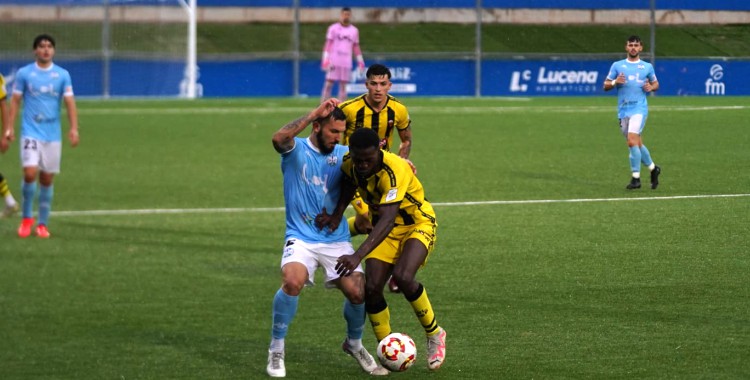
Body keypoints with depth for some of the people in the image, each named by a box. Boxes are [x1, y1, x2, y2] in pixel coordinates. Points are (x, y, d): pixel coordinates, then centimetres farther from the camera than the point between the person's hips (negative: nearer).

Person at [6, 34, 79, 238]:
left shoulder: (62, 75, 3)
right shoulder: (24, 73, 1)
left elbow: (70, 103, 0)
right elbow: (15, 101, 4)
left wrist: (74, 129, -12)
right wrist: (10, 127, -6)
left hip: (53, 135, 2)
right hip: (31, 132, -2)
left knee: (47, 179, 4)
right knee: (30, 173, -16)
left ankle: (42, 224, 15)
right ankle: (26, 217, 4)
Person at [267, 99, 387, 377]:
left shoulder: (343, 154, 7)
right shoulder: (296, 150, -5)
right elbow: (279, 139, -28)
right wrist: (315, 113, -29)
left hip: (337, 239, 4)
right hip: (301, 238, -4)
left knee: (358, 293, -10)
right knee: (292, 281, -31)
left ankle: (354, 344, 24)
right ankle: (276, 350, -11)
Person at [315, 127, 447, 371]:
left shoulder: (394, 170, -35)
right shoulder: (349, 163, -14)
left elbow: (387, 220, -43)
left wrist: (358, 255, -52)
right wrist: (337, 214, -4)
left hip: (417, 223, -6)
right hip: (384, 227, 6)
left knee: (402, 276, -29)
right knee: (372, 287, -10)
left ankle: (435, 335, -5)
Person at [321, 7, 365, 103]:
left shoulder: (354, 30, 11)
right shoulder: (333, 28, 0)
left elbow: (356, 47, 16)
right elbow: (328, 44, -4)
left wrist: (360, 61, 10)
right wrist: (325, 60, -13)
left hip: (346, 63, 3)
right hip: (333, 62, -3)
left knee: (343, 86, 2)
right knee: (328, 84, -7)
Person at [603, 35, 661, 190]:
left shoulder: (647, 67, 8)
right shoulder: (617, 65, 9)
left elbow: (655, 83, 20)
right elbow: (605, 86, 9)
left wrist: (651, 87, -3)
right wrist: (615, 82, -12)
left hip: (639, 108, -3)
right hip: (623, 111, 3)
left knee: (632, 141, -19)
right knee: (637, 144, 8)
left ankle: (636, 178, -15)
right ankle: (653, 168, 31)